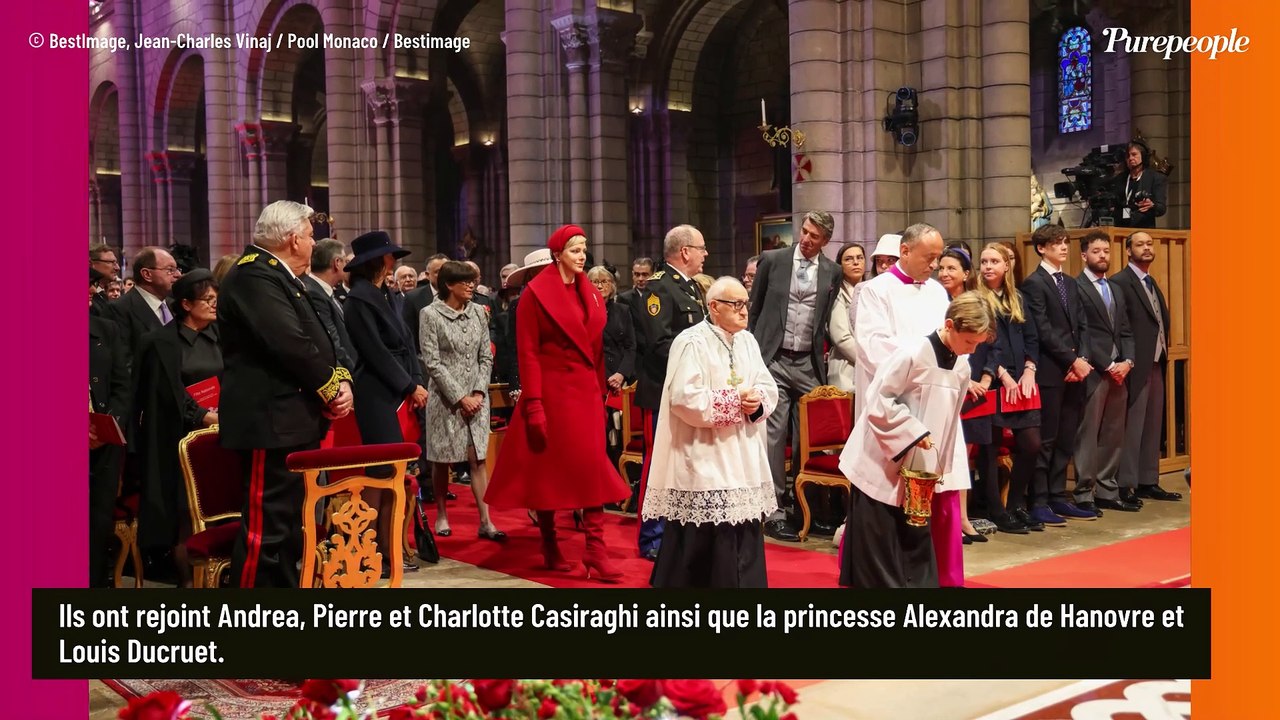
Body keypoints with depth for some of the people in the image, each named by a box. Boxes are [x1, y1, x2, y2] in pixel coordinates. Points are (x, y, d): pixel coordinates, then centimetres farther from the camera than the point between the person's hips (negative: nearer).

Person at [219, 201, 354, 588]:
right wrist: (331, 388, -9)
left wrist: (342, 381, 0)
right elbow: (291, 344, -23)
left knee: (290, 526, 15)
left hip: (294, 420, 11)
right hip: (272, 422, -11)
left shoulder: (279, 276, 20)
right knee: (266, 528, -9)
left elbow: (316, 340, 18)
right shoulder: (254, 274, -13)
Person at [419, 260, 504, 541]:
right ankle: (442, 515, 20)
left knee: (478, 458, -1)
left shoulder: (478, 312, 7)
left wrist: (479, 392, -5)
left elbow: (486, 357, 8)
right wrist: (459, 397, -12)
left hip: (476, 397, 3)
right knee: (442, 459, 5)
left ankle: (485, 522, -2)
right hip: (445, 397, -3)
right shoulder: (430, 314, -5)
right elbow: (432, 362, -9)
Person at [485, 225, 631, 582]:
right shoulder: (536, 293, -7)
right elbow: (528, 352, -11)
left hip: (586, 391, 5)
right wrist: (533, 405, -17)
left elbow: (596, 346, 13)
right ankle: (550, 545, 17)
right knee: (548, 468, 4)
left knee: (593, 466, -1)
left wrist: (601, 389, 6)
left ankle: (596, 549, 0)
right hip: (551, 389, -5)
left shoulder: (589, 294, 10)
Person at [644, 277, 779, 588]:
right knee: (702, 540, -4)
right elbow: (684, 399, -20)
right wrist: (735, 399, -15)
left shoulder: (747, 341, 12)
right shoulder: (691, 342, -11)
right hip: (704, 458, -7)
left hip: (744, 457, 7)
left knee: (744, 535, 8)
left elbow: (768, 387, 10)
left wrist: (757, 401, -12)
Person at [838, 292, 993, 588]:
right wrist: (915, 432, -20)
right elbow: (878, 401, -19)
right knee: (878, 545, -2)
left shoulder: (962, 368, 5)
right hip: (882, 466, -7)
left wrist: (940, 465, 12)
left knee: (918, 541, 12)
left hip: (920, 472, 7)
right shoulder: (912, 353, -19)